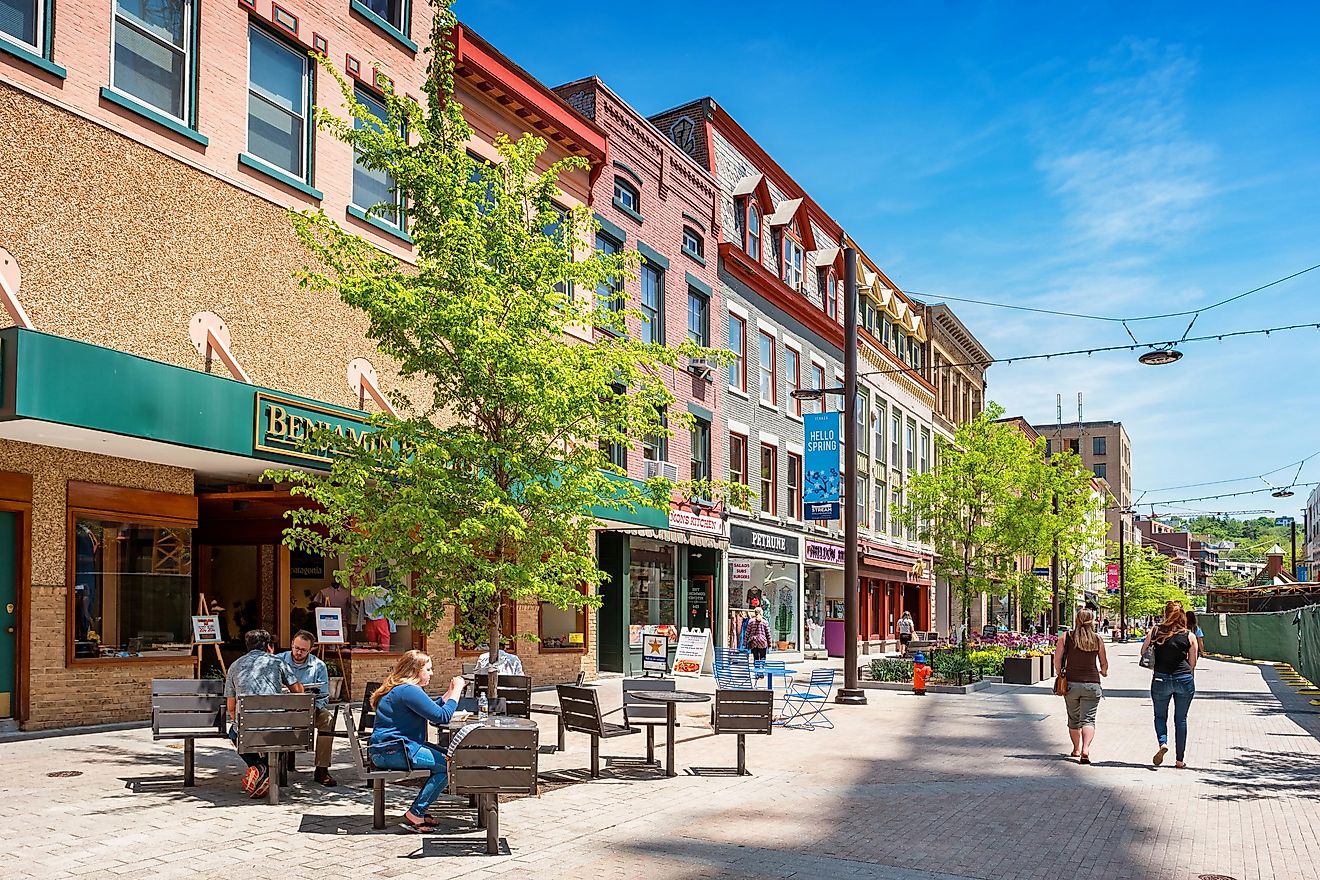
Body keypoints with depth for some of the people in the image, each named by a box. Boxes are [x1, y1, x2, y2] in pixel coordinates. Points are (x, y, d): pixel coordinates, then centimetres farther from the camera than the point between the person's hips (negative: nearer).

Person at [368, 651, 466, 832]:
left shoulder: (400, 688, 18)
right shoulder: (409, 690, -17)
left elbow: (432, 708, 22)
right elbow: (442, 717, -19)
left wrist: (450, 691, 13)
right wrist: (456, 691, -9)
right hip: (392, 751, -11)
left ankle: (418, 811, 14)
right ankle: (414, 815, -10)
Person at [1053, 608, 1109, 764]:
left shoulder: (1065, 637, -2)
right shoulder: (1097, 639, 1)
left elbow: (1057, 660, -5)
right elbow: (1104, 663, 11)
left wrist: (1062, 675, 12)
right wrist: (1104, 672, 33)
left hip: (1071, 684, 1)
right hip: (1092, 684, -1)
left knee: (1074, 719, 17)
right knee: (1088, 719, -2)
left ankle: (1076, 749, 31)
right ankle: (1085, 749, -22)